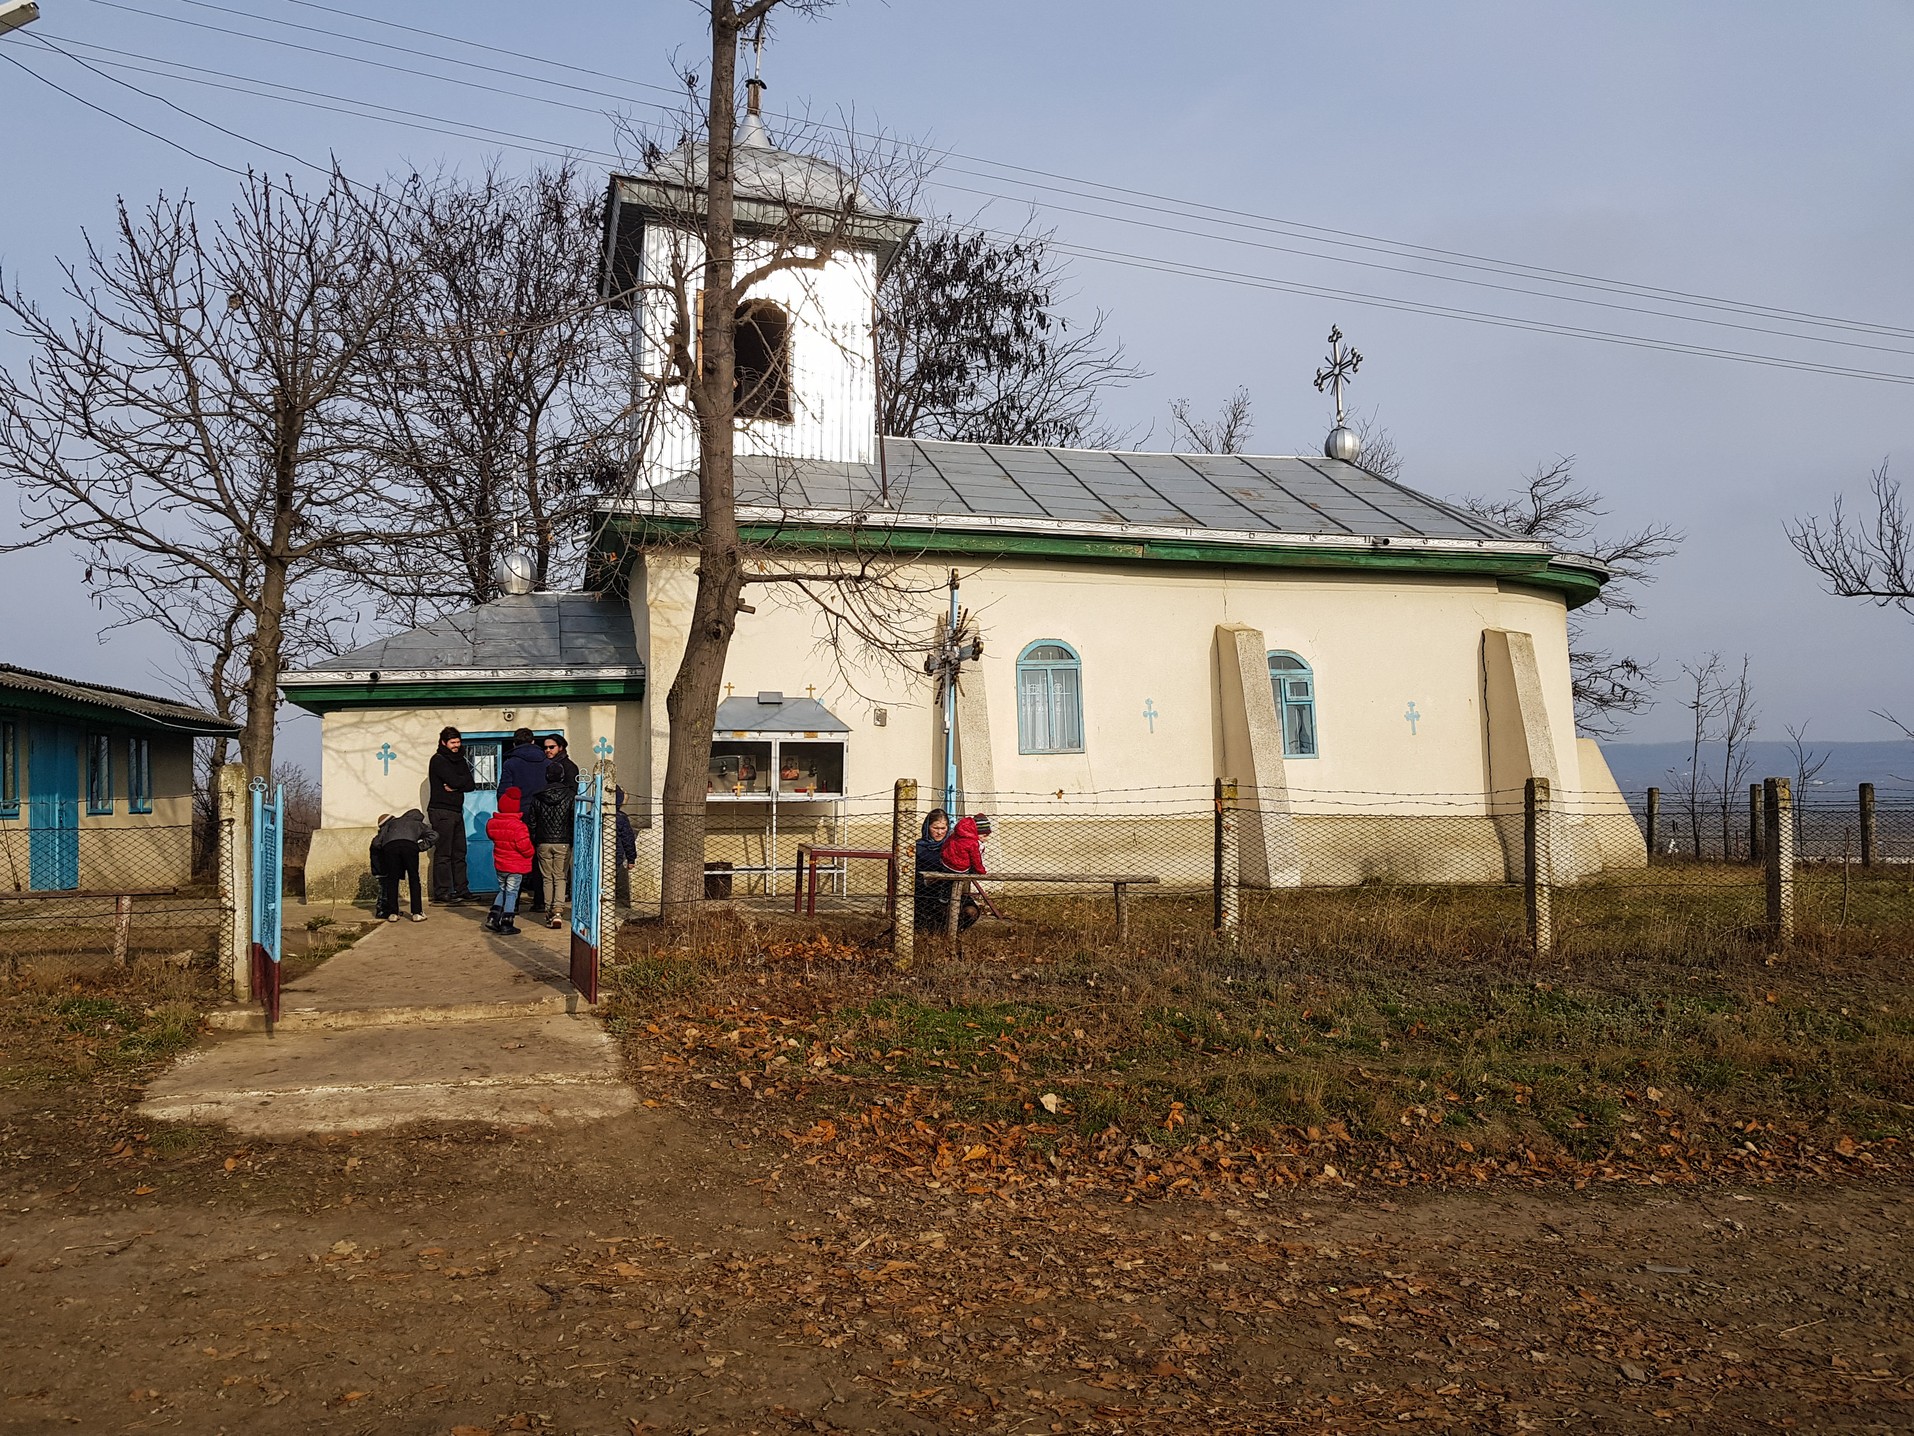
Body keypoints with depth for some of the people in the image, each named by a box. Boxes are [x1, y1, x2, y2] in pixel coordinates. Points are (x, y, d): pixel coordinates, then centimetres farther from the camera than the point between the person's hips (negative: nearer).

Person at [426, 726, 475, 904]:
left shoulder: (460, 760, 17)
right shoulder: (438, 760, -6)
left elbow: (471, 785, 7)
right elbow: (454, 781, -19)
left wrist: (455, 786, -10)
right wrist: (464, 780, 1)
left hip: (456, 811, 8)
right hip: (441, 811, -8)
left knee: (459, 852, 8)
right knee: (443, 853, -7)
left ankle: (462, 890, 12)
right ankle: (442, 893, -6)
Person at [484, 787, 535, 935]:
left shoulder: (492, 824, -1)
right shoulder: (518, 826, -21)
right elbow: (524, 846, -21)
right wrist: (530, 853, 0)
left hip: (499, 865, 6)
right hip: (515, 867, -6)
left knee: (502, 890, 22)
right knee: (511, 893, 2)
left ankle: (493, 918, 15)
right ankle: (506, 924, 4)